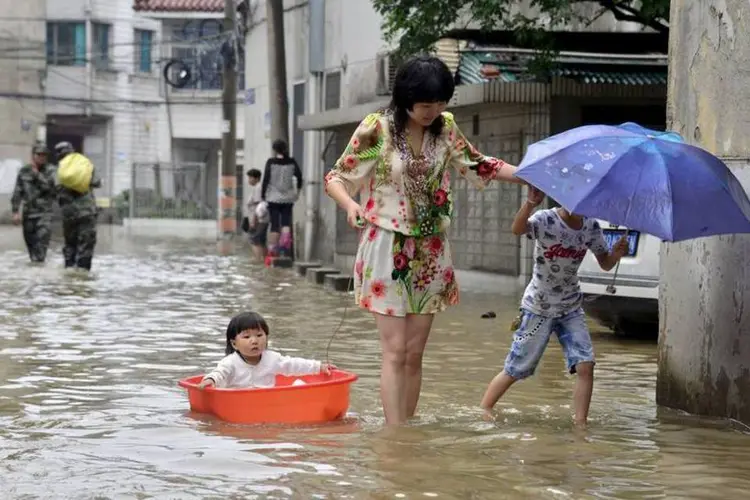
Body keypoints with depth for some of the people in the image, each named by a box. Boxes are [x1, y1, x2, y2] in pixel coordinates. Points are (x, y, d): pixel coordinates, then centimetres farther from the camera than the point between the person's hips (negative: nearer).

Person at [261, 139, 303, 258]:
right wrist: (298, 190, 11)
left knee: (274, 224, 3)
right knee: (286, 222, 9)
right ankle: (286, 239, -16)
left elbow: (266, 179, -7)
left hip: (273, 198, -1)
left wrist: (263, 195, -1)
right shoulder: (291, 162, 0)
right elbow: (299, 176, -4)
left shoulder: (271, 162, -6)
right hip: (287, 198, 2)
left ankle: (272, 249, 3)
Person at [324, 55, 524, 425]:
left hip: (430, 252, 4)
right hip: (387, 247, -4)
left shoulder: (445, 127, 3)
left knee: (415, 353, 6)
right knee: (395, 351, -9)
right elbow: (335, 178, -5)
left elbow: (478, 165, 16)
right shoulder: (377, 128, -10)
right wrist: (350, 204, -26)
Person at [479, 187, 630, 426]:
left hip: (571, 309, 4)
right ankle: (483, 409, 21)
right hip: (538, 308, -4)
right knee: (515, 370, 2)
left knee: (585, 365, -11)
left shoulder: (591, 227, -3)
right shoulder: (546, 220, -19)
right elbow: (517, 229, -40)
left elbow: (605, 263, 6)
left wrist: (617, 253, -18)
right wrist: (530, 203, -59)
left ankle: (581, 424, -4)